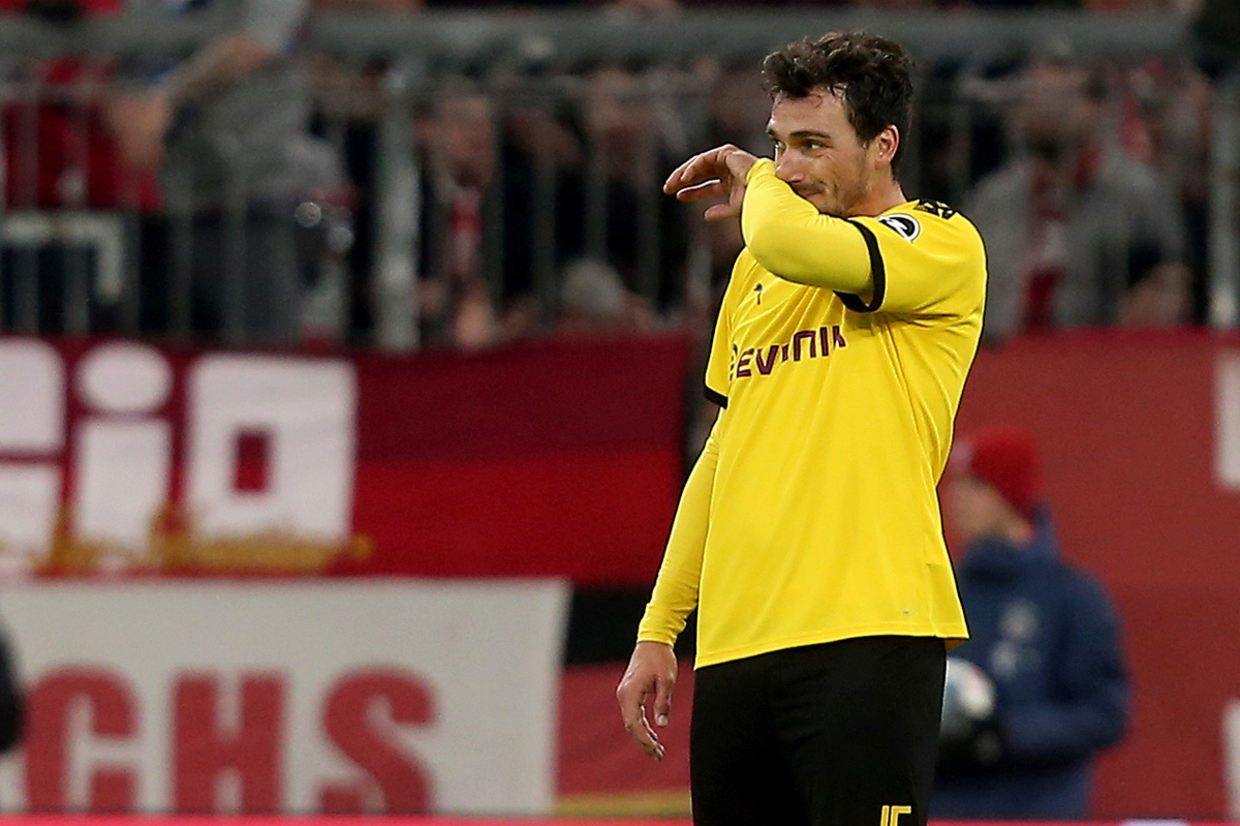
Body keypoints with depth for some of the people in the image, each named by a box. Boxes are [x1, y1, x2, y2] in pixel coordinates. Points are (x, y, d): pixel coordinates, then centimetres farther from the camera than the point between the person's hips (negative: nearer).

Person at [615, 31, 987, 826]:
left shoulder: (943, 245, -2)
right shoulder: (755, 271, 21)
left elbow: (790, 244, -22)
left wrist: (757, 180, 1)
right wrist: (658, 629, 19)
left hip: (866, 640, -7)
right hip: (733, 648, 7)